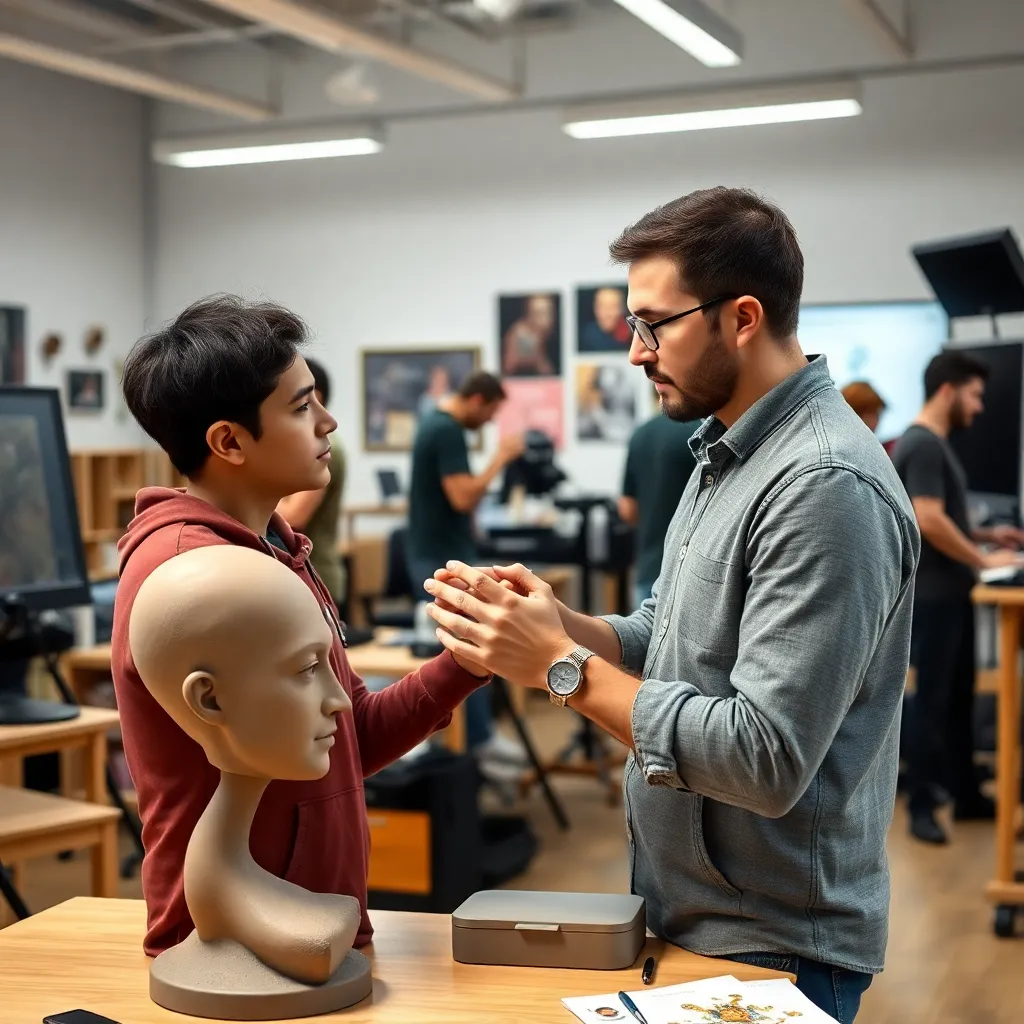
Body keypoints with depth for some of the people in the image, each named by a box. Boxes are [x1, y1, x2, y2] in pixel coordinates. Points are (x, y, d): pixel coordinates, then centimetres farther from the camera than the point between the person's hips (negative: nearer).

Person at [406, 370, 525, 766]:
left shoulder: (434, 422, 13)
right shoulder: (448, 431, -20)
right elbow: (463, 498, -27)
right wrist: (501, 457, -19)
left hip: (431, 553, 10)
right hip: (444, 557, -10)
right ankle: (476, 738, 3)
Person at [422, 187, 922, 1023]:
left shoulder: (826, 487, -24)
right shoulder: (728, 456, 7)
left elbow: (765, 761, -28)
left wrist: (563, 667, -22)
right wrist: (554, 622, -6)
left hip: (771, 951, -9)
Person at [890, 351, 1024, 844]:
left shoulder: (936, 444, 15)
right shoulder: (922, 445, -17)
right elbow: (928, 522, -25)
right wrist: (983, 559, -17)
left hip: (951, 592, 10)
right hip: (932, 594, -10)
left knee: (959, 697, 15)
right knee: (931, 700, -3)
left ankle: (965, 794, 24)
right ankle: (921, 806, 5)